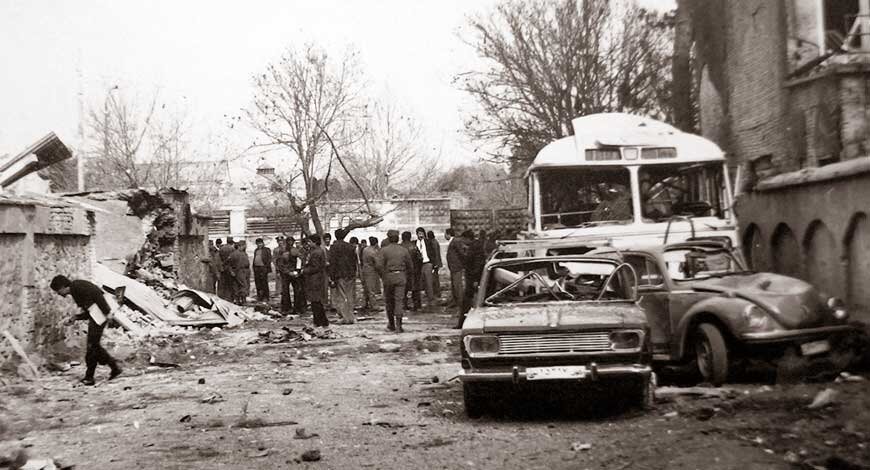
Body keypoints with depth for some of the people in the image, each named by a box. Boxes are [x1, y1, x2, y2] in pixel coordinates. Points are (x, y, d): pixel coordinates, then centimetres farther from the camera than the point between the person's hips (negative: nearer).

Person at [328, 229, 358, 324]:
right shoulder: (351, 247, 9)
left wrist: (332, 278, -9)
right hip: (351, 275, 6)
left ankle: (347, 318, -5)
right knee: (349, 297, 13)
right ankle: (351, 317, 15)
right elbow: (354, 261, 14)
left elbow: (332, 263, -10)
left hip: (340, 276, -6)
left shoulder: (334, 247, -7)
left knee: (341, 298, 0)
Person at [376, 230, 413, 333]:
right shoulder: (404, 250, 4)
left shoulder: (384, 250, -3)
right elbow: (410, 266, 7)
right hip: (401, 277, 1)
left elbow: (379, 265, -12)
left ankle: (391, 324, 23)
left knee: (388, 300, 14)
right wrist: (407, 276, 19)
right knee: (399, 300, -2)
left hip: (388, 277, -1)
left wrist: (384, 276, 1)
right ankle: (398, 326, -11)